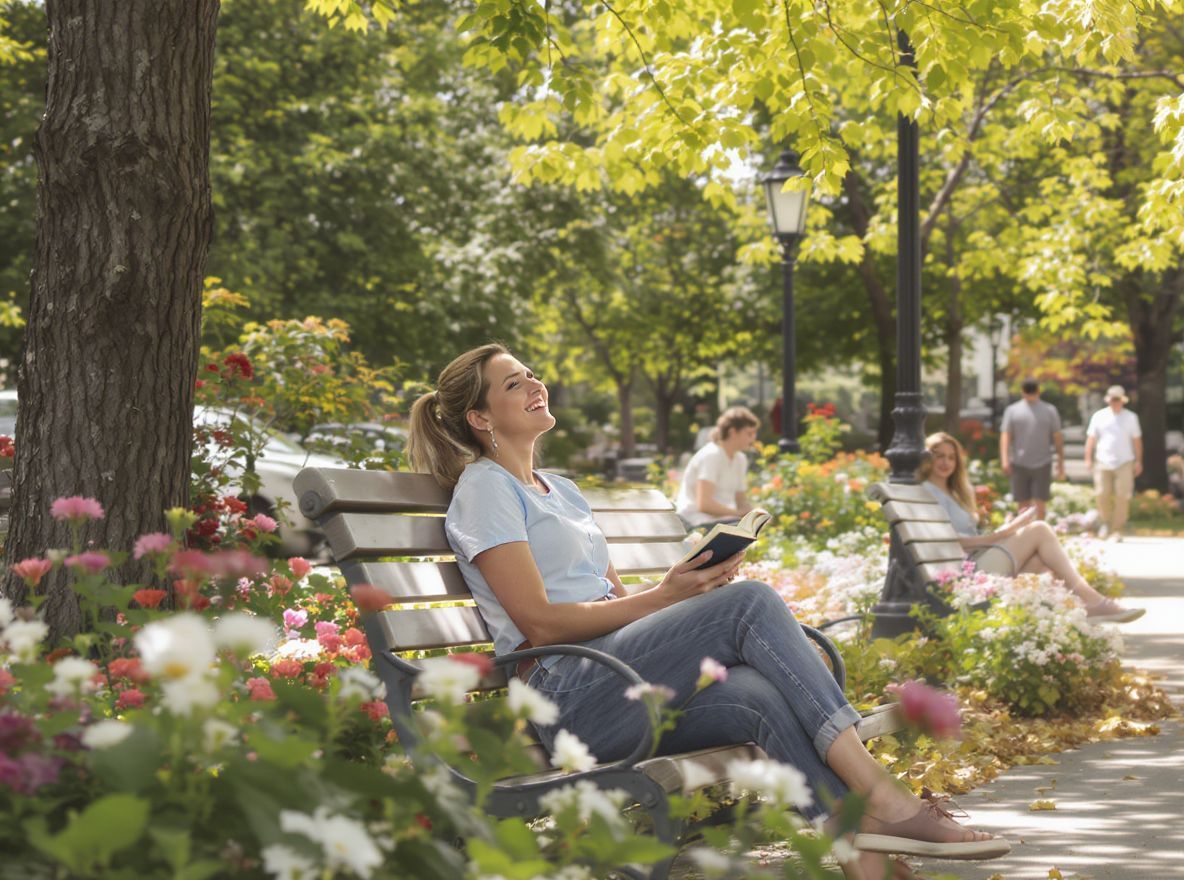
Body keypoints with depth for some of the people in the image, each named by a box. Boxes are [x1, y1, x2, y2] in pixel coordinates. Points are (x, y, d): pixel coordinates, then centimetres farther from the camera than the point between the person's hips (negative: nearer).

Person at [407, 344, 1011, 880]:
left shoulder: (559, 491, 27)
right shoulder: (485, 487, 0)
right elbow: (539, 622, -10)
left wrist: (694, 585, 1)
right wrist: (664, 596, -11)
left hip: (621, 678, 7)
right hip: (569, 692, -7)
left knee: (762, 698, -23)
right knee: (751, 603, -24)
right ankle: (877, 793, -29)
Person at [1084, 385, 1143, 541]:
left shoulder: (1130, 417, 8)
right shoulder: (1099, 416, 6)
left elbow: (1137, 440, 11)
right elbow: (1091, 438, 8)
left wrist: (1138, 461, 7)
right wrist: (1088, 458, 2)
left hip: (1124, 463, 0)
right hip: (1103, 462, 0)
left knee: (1122, 497, -4)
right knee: (1102, 495, -5)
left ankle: (1117, 530, 2)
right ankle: (1106, 522, 19)